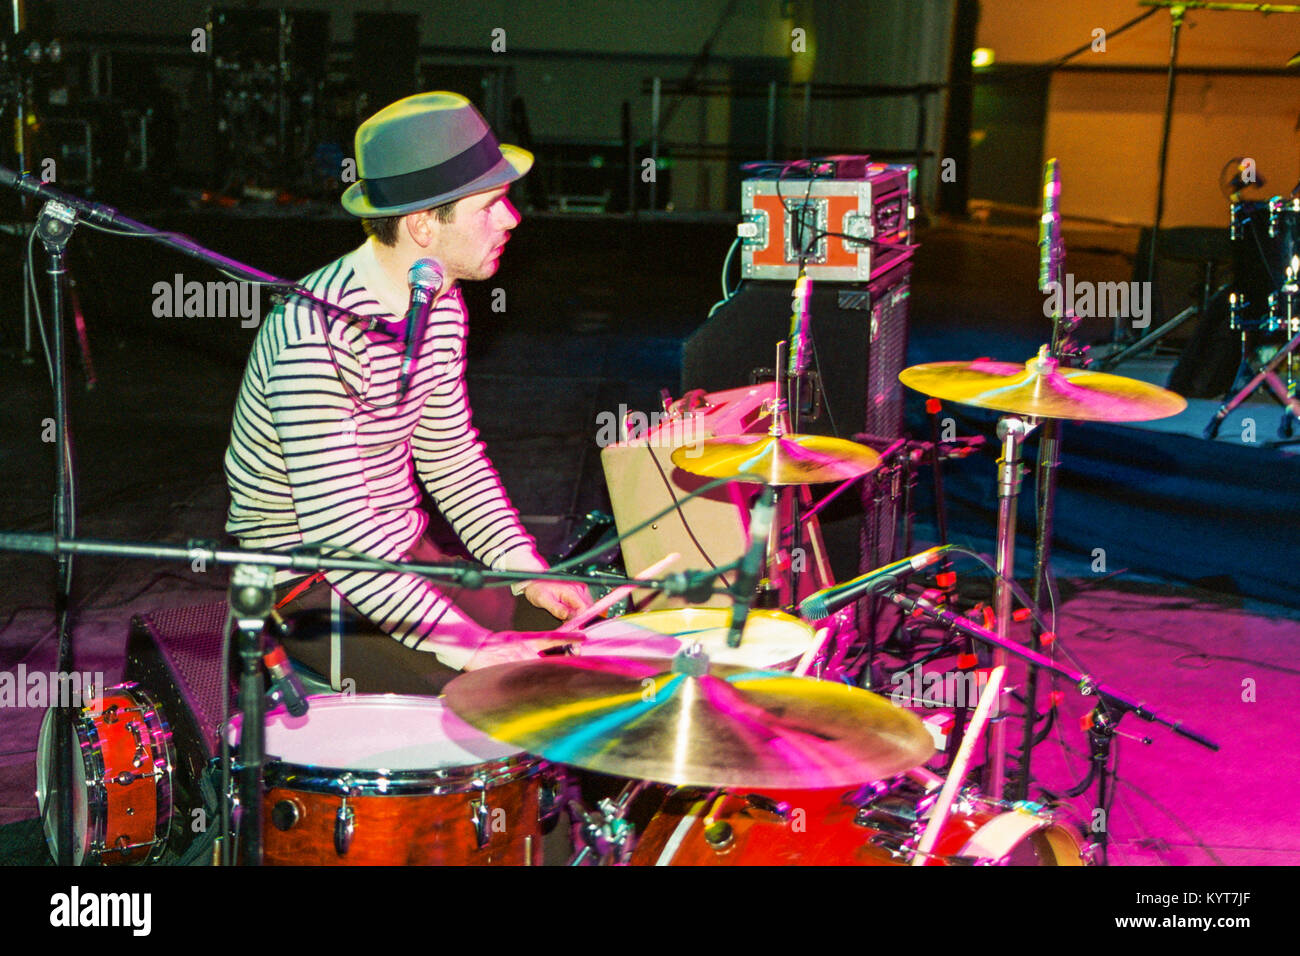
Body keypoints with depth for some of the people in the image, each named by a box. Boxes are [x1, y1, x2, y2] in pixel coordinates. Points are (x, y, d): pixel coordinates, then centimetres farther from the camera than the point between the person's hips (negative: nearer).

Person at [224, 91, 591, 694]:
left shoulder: (438, 301, 0)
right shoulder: (318, 336, -29)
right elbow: (337, 533, -30)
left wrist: (528, 571, -1)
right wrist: (467, 644, -31)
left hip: (406, 555, 9)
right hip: (314, 585, -9)